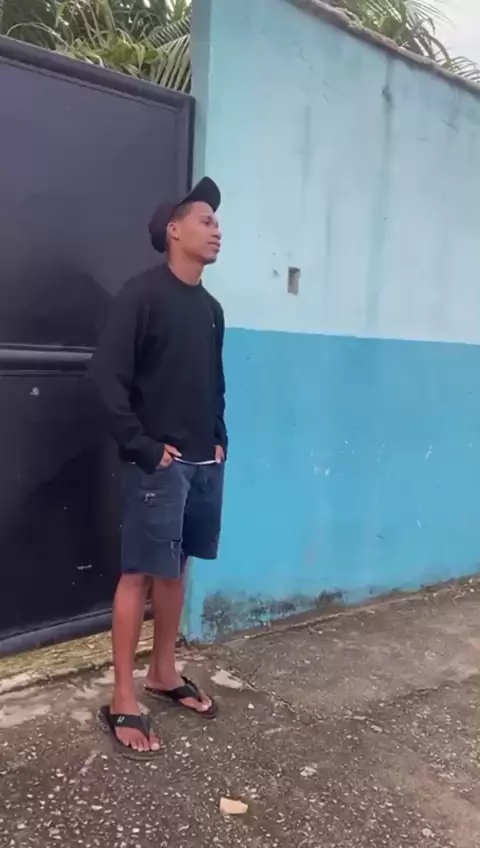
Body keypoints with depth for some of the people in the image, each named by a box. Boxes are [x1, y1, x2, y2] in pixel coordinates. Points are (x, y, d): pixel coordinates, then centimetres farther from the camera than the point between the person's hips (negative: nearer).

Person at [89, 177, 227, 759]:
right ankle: (122, 702, 9)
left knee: (176, 569, 15)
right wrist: (143, 446, -16)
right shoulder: (143, 295, -10)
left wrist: (219, 440, 11)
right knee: (140, 574, -1)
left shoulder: (211, 308, 13)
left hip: (204, 463, 7)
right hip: (159, 464, -7)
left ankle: (163, 674, 30)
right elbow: (106, 376, -16)